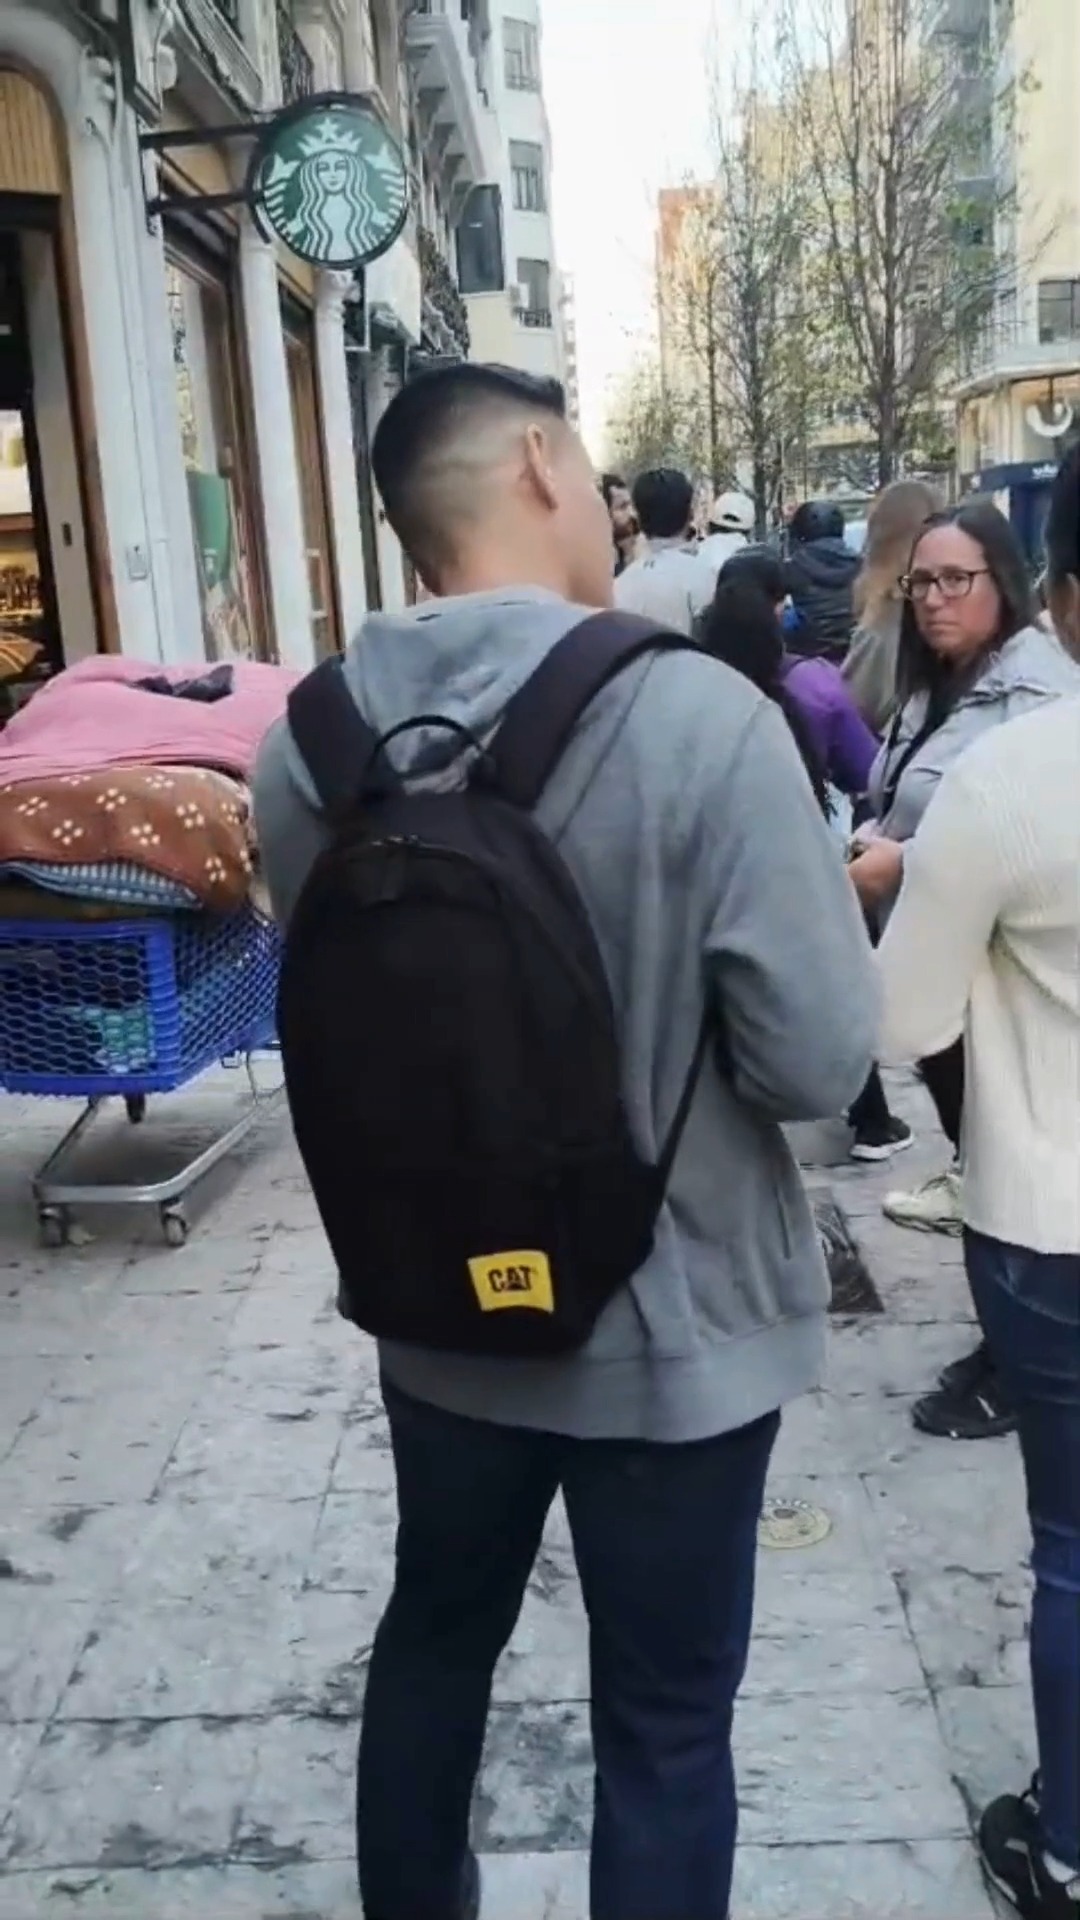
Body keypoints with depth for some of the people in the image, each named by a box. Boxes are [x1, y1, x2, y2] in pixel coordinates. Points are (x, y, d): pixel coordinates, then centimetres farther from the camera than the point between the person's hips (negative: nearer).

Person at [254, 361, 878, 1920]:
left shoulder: (307, 741, -7)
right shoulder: (699, 713, -23)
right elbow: (820, 1062, -21)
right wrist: (824, 904, -1)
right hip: (674, 1319, -5)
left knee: (433, 1638, 28)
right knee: (665, 1715, 16)